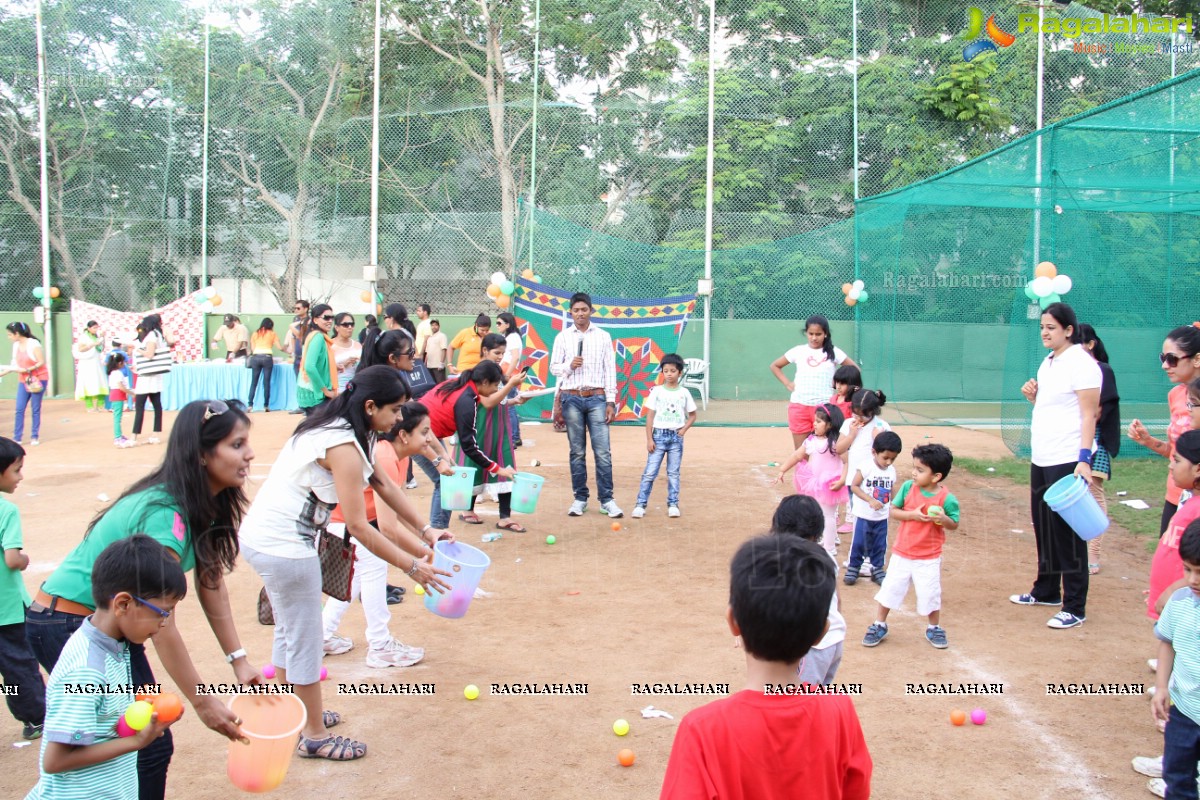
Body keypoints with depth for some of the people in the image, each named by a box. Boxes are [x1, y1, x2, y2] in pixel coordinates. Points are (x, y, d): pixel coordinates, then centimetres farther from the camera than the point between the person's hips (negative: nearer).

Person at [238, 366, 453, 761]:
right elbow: (357, 527, -23)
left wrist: (425, 530, 9)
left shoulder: (339, 429, 7)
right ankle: (314, 736, 20)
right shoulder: (344, 448, -23)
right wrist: (411, 566, -16)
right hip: (284, 546, -10)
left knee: (289, 630, 24)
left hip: (263, 536, 10)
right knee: (305, 640, 5)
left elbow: (383, 484, 11)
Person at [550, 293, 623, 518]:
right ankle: (580, 498, 14)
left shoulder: (603, 337, 6)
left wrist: (611, 401, -2)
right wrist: (569, 365, -12)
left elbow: (610, 370, 4)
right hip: (571, 398, 1)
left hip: (596, 398, -1)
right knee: (577, 452, 5)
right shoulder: (562, 337, 7)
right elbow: (553, 367, 9)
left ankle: (607, 500, 1)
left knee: (603, 451, -5)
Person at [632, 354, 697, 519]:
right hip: (659, 435, -1)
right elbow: (650, 416, -1)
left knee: (673, 473, 8)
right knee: (650, 472, -4)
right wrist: (649, 439, -6)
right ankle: (640, 505, -1)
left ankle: (673, 505, 15)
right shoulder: (657, 391, -1)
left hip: (676, 437, 1)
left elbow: (692, 415, 13)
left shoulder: (684, 393, 4)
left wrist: (684, 430, -3)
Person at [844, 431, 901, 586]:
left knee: (880, 545, 13)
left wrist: (892, 505, -5)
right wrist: (870, 500, -24)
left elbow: (891, 491, 11)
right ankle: (853, 568, 21)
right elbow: (854, 486, -16)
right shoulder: (865, 466, -15)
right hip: (864, 515, -4)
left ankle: (878, 569, 27)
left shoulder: (892, 471, 1)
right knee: (859, 543, 6)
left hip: (882, 516, 4)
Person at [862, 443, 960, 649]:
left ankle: (934, 628, 34)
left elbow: (954, 525, -5)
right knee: (889, 589, 9)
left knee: (930, 594, 9)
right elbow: (893, 510, -5)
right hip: (902, 554, 2)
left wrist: (944, 519, -27)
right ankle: (879, 625, 26)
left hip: (929, 558, -2)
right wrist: (912, 514, -22)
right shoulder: (908, 487, -10)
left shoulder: (947, 499, -16)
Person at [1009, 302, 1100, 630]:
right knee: (1043, 527, 17)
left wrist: (1084, 459, -24)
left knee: (1068, 533, -4)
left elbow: (1088, 414, -16)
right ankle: (1046, 591, 32)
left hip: (1068, 461, -9)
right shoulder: (1048, 362, 14)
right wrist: (1033, 396, 3)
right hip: (1041, 459, 9)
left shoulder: (1081, 362, -12)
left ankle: (1075, 608, 4)